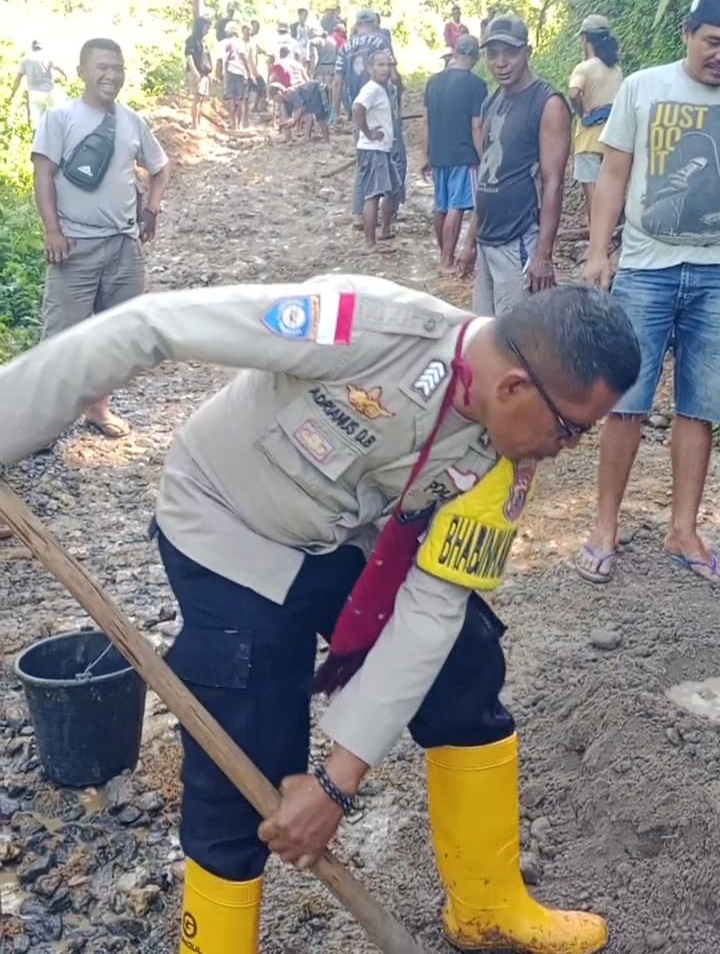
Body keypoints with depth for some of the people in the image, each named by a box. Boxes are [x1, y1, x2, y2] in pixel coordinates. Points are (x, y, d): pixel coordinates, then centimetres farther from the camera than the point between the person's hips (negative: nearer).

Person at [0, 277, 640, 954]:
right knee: (245, 786, -8)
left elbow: (433, 606, -16)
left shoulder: (503, 457, -16)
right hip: (230, 536, -5)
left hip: (352, 541, 6)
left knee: (468, 680, 8)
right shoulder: (370, 326, -35)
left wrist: (338, 778, -20)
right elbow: (148, 328, -31)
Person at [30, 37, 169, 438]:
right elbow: (43, 174, -7)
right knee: (64, 332, -3)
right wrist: (53, 230, -15)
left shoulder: (133, 121, 8)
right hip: (76, 243, -4)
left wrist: (152, 210, 9)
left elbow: (160, 167, 22)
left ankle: (99, 405, 25)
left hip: (125, 243, 5)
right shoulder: (60, 117, -4)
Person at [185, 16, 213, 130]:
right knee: (197, 98, -14)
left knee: (202, 99, 6)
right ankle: (194, 125, -16)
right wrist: (194, 71, -24)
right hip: (197, 73, -8)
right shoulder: (192, 39, -5)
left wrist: (209, 72, 18)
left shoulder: (203, 41, 21)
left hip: (205, 73, 8)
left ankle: (198, 124, 8)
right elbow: (188, 56, -14)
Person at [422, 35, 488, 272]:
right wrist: (484, 161, -8)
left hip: (438, 156, 6)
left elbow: (426, 122, 9)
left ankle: (444, 255, 28)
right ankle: (447, 261, -1)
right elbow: (477, 127, -14)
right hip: (464, 156, -6)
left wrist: (427, 156, 16)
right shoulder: (476, 84, -12)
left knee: (441, 207, 15)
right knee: (455, 208, -3)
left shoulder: (434, 81, 6)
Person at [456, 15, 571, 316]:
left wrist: (543, 254, -19)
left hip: (519, 244, -8)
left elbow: (552, 183, -15)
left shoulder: (548, 104, -10)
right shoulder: (491, 103, 13)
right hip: (487, 242, 8)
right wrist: (471, 240, 17)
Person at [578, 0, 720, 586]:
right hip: (646, 268, -1)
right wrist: (597, 251, -3)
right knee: (627, 404, -1)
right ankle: (606, 528, 11)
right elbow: (615, 175, 6)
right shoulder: (643, 88, 4)